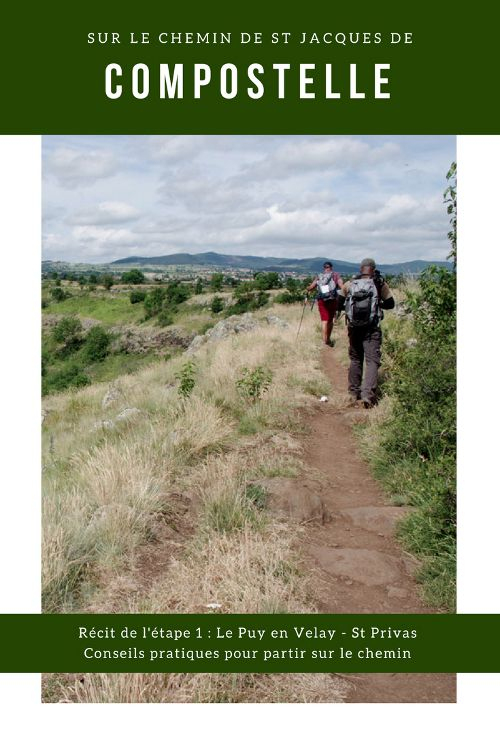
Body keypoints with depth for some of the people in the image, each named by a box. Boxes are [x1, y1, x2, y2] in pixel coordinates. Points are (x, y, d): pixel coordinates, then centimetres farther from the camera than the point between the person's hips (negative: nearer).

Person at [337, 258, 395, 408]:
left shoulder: (349, 285, 0)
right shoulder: (380, 284, -5)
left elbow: (339, 305, 6)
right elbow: (390, 304, 5)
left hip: (354, 328, 3)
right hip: (372, 329, -3)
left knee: (355, 360, 16)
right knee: (372, 361, -2)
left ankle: (354, 393, 22)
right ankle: (368, 394, -16)